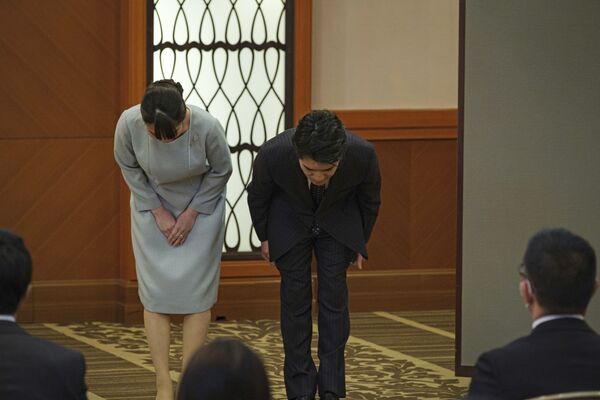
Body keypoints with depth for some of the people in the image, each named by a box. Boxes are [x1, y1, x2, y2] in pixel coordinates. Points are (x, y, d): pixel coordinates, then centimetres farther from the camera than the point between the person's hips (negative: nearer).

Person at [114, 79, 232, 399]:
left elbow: (221, 171, -12)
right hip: (153, 206, 1)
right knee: (156, 291, -4)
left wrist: (191, 214, -12)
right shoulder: (129, 123, -29)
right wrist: (159, 212, -9)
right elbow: (128, 167, -8)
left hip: (200, 206, -1)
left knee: (195, 290, -4)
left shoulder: (207, 127, -32)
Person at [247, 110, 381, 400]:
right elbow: (257, 195, -11)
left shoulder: (363, 154, -36)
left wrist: (360, 242, 2)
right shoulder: (272, 155, -37)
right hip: (290, 221, 0)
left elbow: (370, 199, -11)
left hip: (338, 221, 0)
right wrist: (264, 237, 2)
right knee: (295, 298, -3)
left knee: (334, 297, -6)